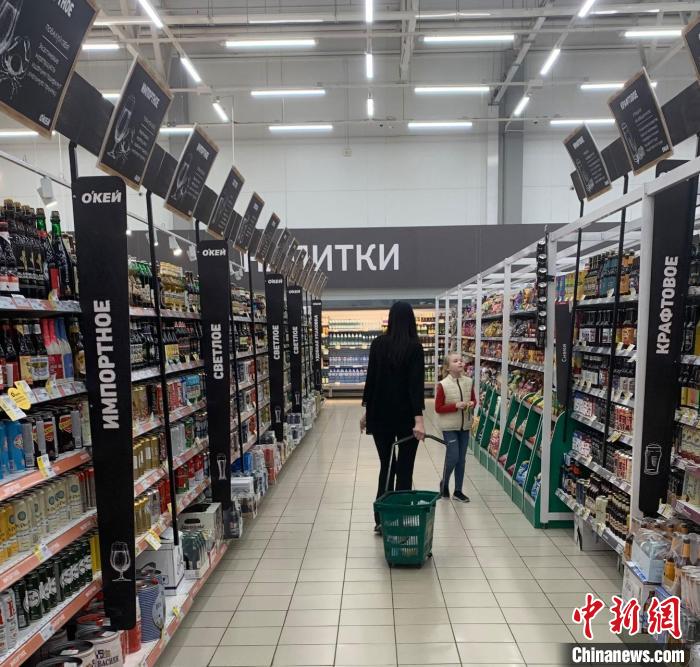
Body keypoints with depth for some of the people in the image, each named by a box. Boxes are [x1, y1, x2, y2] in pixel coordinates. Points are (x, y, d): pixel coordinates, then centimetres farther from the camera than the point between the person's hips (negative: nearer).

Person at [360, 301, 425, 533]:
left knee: (386, 466, 15)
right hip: (406, 416, -3)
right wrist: (419, 418, -21)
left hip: (380, 414, 3)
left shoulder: (378, 343, 1)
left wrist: (367, 410, 11)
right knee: (404, 469, 7)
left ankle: (381, 519, 18)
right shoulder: (414, 346, -10)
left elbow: (371, 378, 4)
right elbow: (416, 383, -17)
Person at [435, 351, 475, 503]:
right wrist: (456, 406, -20)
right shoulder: (443, 385, -13)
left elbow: (473, 399, 15)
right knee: (453, 457, -7)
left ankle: (458, 490, 23)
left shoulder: (469, 382, 0)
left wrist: (472, 404, -8)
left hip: (465, 425, 5)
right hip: (449, 426, -4)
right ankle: (444, 483, 20)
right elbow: (438, 408, -10)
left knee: (461, 459, 10)